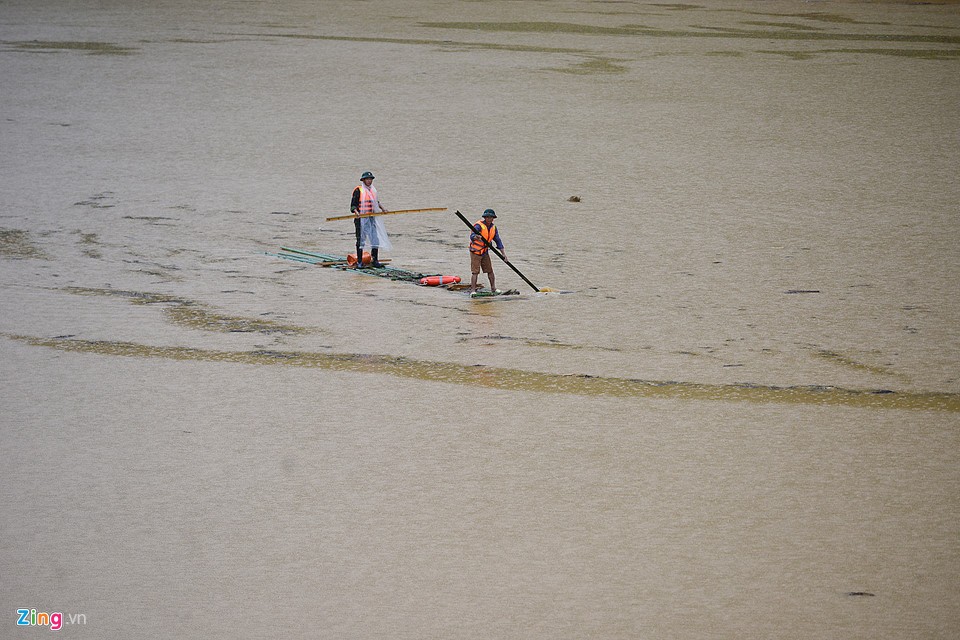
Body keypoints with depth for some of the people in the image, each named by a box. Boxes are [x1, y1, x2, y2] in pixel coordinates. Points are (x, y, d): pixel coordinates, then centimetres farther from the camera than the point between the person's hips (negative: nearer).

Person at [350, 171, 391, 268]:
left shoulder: (373, 190, 15)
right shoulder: (358, 190, -6)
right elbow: (353, 205, -9)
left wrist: (382, 209, 19)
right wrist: (356, 211, -26)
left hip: (372, 219, 6)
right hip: (361, 219, -6)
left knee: (375, 239, 3)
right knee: (361, 240, -2)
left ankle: (375, 260, 11)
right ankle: (359, 262, 4)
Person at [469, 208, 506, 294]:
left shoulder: (493, 228, 2)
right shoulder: (479, 225, -19)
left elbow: (498, 241, 6)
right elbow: (472, 236, -34)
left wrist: (503, 253, -1)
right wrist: (476, 237, -58)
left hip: (485, 252, 6)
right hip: (475, 252, -6)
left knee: (490, 271, 8)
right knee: (475, 272, -9)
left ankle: (493, 289, 17)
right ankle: (473, 290, -8)